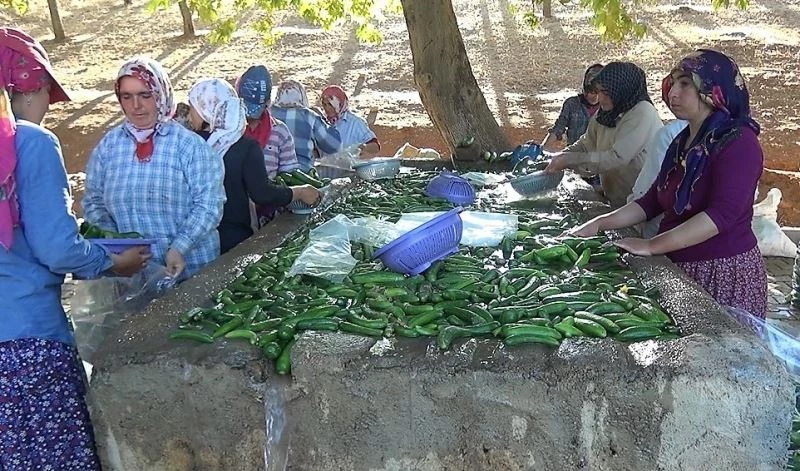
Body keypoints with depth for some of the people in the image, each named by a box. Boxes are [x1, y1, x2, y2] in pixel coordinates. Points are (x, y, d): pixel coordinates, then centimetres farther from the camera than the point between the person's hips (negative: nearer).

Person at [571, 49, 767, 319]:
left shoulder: (739, 142, -14)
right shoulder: (682, 142, 11)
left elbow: (722, 214, -25)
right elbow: (653, 201, 12)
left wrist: (651, 246, -28)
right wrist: (601, 224, 0)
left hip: (723, 274, -7)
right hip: (678, 266, 7)